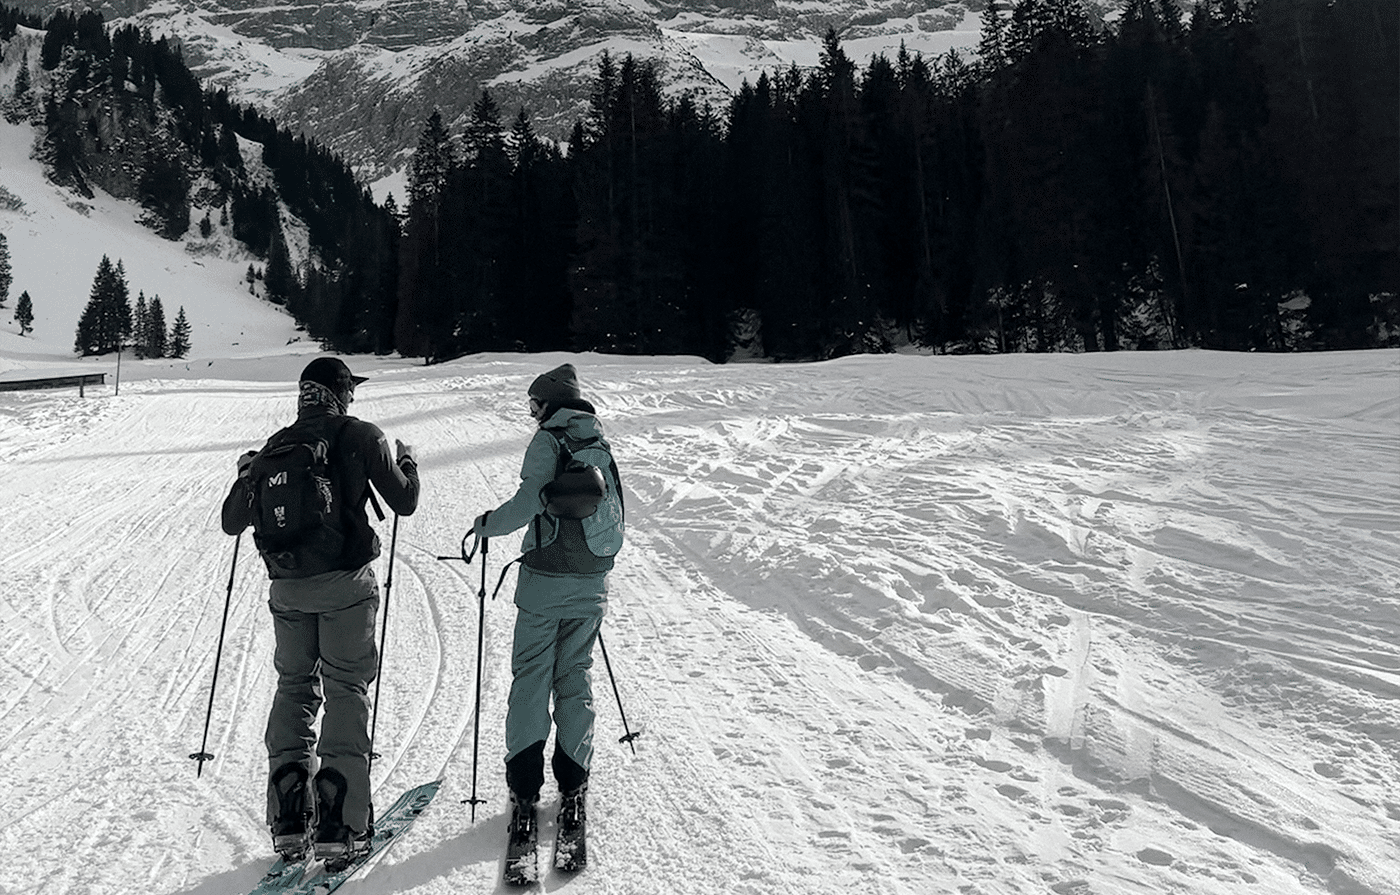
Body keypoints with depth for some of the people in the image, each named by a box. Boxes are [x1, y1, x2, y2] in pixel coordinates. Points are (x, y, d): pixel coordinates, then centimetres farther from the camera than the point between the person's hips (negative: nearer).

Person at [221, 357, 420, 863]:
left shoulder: (274, 447, 9)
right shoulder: (362, 436, -2)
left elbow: (233, 522, 15)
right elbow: (404, 502, 2)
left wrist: (245, 476, 33)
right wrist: (407, 463, 22)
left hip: (287, 587, 4)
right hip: (345, 583, -4)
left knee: (294, 688, 15)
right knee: (346, 691, 2)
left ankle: (288, 821, 14)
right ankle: (340, 827, -1)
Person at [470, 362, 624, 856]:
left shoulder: (549, 440, -10)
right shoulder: (601, 444, 9)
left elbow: (529, 502, -20)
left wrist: (487, 524, -4)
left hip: (546, 579, -6)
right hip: (593, 580, 6)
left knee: (530, 677, 4)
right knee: (575, 677, 13)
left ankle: (524, 788, 6)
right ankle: (573, 786, 15)